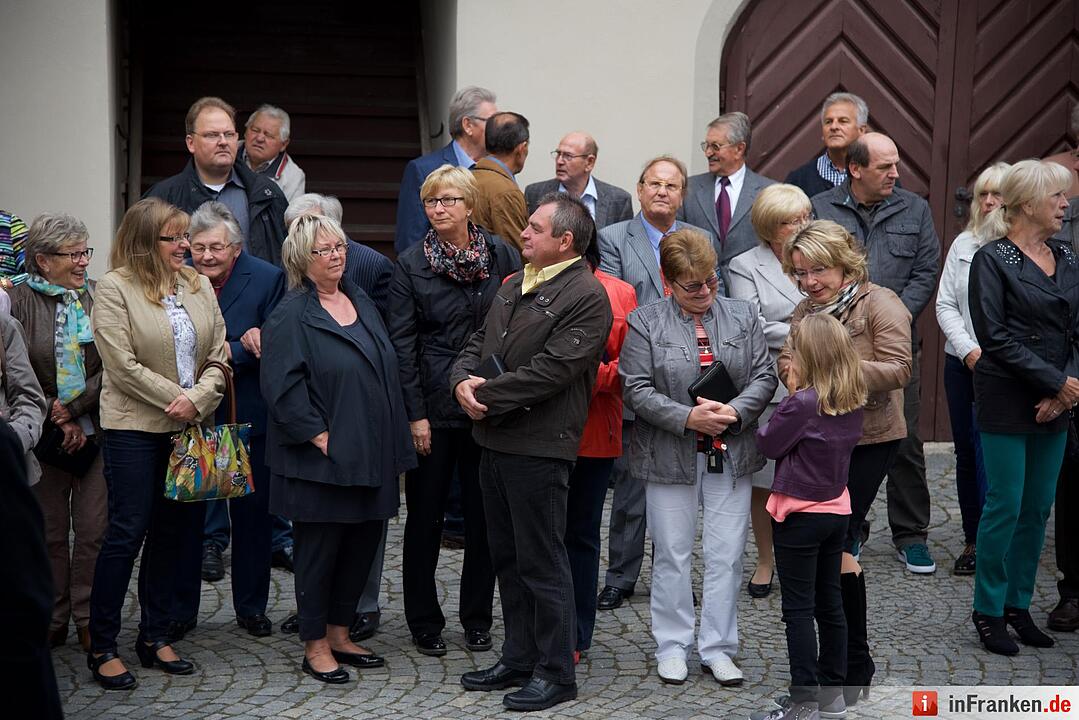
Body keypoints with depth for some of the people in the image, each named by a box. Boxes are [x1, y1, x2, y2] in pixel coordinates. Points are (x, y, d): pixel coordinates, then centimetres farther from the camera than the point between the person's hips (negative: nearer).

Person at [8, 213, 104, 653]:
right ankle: (52, 621, 19)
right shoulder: (21, 300, -1)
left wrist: (73, 408, -11)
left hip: (96, 431, 1)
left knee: (94, 530, 0)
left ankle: (89, 619, 12)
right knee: (50, 533, 8)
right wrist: (57, 419, -11)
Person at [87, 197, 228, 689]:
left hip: (189, 428, 6)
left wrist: (197, 399, -11)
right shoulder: (115, 288, -8)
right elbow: (123, 365, -14)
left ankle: (154, 637, 22)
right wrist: (174, 399, -13)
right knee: (127, 533, -4)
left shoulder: (199, 287, 9)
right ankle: (101, 647, 6)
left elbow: (219, 357, 6)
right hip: (134, 428, -5)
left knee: (172, 533, 10)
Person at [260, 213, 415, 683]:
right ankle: (315, 648, 13)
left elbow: (385, 372, 19)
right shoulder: (291, 315, -10)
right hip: (322, 457, -7)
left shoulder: (362, 304, 12)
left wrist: (390, 445, 13)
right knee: (319, 548, 2)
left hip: (370, 454, 7)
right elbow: (282, 385, -17)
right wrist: (320, 436, -19)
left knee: (362, 543, 12)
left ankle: (338, 635, 26)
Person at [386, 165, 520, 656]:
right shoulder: (411, 264, -1)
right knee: (426, 515, 6)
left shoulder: (501, 255, 2)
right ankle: (424, 621, 19)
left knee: (484, 514, 8)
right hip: (434, 407, -1)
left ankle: (477, 618, 21)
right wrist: (415, 414, -8)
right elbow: (401, 343, -3)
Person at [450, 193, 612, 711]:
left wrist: (487, 396, -14)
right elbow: (479, 343, 17)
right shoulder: (513, 285, 15)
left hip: (539, 449, -9)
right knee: (507, 558, 16)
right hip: (494, 441, 9)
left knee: (541, 563, -1)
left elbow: (550, 370, -20)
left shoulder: (586, 296, -13)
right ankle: (519, 659, 28)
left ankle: (555, 673, 11)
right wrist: (463, 380, -5)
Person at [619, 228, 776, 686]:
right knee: (673, 554, 6)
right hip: (671, 458, -2)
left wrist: (735, 412, -14)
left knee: (726, 555, 5)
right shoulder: (645, 322, -3)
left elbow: (764, 377, 4)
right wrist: (687, 417, -18)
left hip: (730, 455, 2)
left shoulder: (743, 317, 6)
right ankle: (672, 647, 19)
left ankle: (717, 648, 16)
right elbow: (636, 389, -8)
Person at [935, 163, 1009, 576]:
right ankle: (973, 541, 20)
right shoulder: (964, 244, 8)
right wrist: (970, 350, -4)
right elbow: (946, 305, 8)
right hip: (962, 363, 5)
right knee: (967, 453, 10)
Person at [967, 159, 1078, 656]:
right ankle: (988, 611, 10)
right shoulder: (992, 260, -8)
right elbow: (995, 337, -14)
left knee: (1038, 508, 9)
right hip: (1008, 403, -6)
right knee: (1005, 506, -3)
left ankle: (1018, 605, 21)